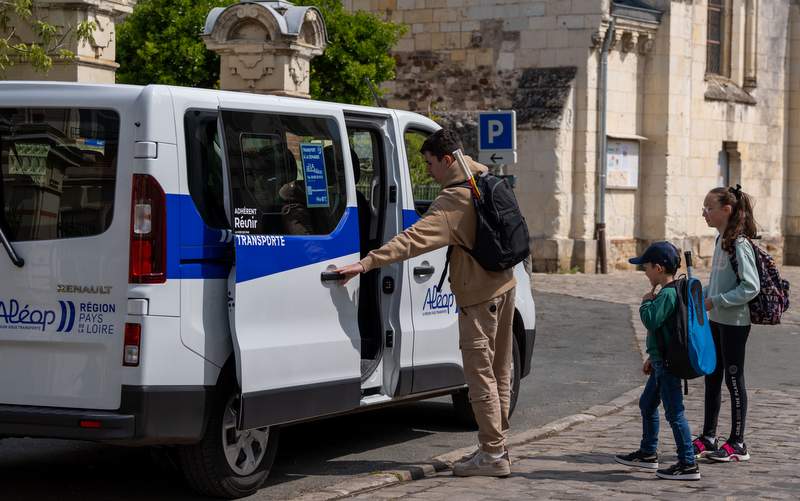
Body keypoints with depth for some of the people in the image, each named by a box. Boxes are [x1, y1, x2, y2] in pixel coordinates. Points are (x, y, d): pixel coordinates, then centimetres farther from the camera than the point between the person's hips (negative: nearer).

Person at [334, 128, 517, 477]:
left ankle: (493, 454, -3)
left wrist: (366, 264, -36)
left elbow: (412, 240, -32)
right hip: (503, 284, 10)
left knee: (480, 374, -5)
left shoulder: (452, 202, -22)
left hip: (479, 295, -10)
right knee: (499, 372, 14)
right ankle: (496, 445, 23)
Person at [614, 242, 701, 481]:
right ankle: (648, 453, 33)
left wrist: (646, 302, -10)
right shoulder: (672, 291, 13)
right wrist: (652, 357, 25)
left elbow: (651, 321, -29)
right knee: (647, 404, 21)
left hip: (668, 364, -11)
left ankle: (688, 465, -4)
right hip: (662, 362, 11)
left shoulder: (667, 294, -19)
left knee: (674, 412, -7)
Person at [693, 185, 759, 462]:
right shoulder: (721, 240, 9)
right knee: (712, 379, 13)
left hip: (734, 322, -9)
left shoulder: (740, 244, -18)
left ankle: (737, 444, 9)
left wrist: (715, 301, -21)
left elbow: (751, 286, -22)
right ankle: (708, 439, 23)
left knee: (734, 380, 0)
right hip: (715, 320, 9)